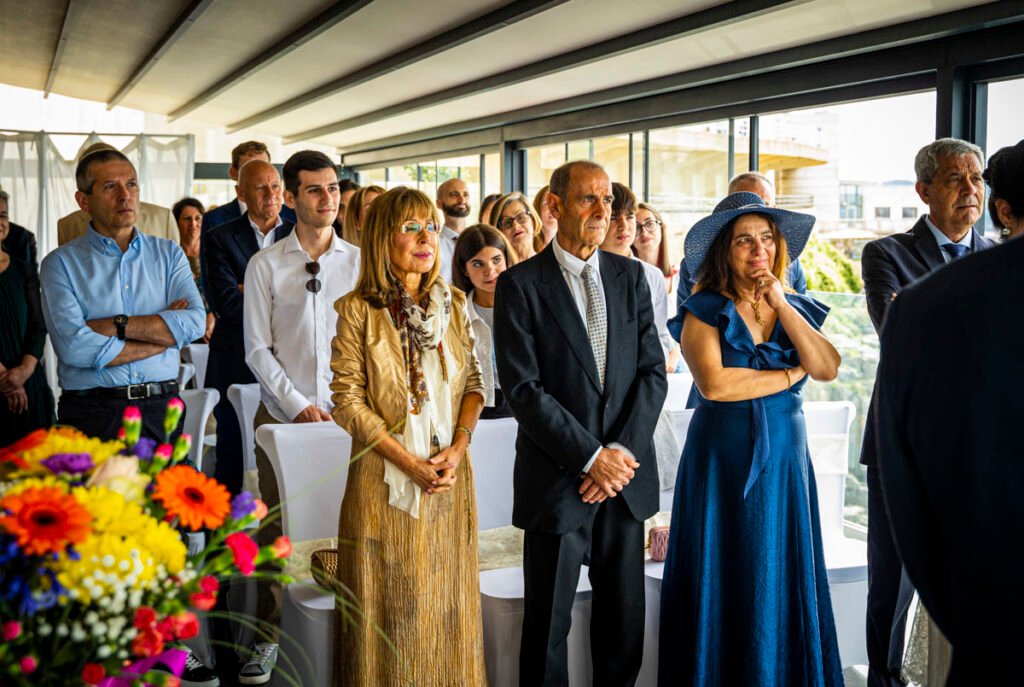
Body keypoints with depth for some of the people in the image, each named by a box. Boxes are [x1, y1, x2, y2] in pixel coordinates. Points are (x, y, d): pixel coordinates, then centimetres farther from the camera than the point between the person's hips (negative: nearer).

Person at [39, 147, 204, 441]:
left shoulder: (168, 253, 10)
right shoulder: (60, 263, 0)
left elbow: (195, 321, -6)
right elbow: (74, 347, -14)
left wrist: (117, 325, -13)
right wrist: (165, 333, -7)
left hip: (162, 408, 3)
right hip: (92, 414, -2)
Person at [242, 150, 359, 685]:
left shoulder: (359, 262, 6)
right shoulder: (265, 265, 2)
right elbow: (258, 349, 0)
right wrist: (300, 406, -7)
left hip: (346, 414, 1)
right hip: (282, 413, -1)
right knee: (276, 526, 4)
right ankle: (268, 635, 18)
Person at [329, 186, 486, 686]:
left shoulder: (452, 303, 7)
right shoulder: (358, 309, -6)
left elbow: (473, 382, 9)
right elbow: (348, 400, -9)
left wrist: (458, 447, -8)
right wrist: (408, 462, -14)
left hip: (449, 473, 4)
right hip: (385, 476, -4)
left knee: (446, 598, 12)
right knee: (390, 604, 5)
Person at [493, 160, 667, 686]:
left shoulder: (631, 277, 9)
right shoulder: (520, 284, -5)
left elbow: (652, 370, 5)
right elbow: (522, 388, -12)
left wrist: (625, 450, -8)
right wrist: (591, 457, -14)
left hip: (626, 472, 4)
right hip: (558, 480, -4)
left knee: (626, 618, 12)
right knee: (547, 625, 6)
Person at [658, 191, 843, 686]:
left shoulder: (797, 308, 9)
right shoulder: (706, 310, -4)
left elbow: (827, 369, -8)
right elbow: (713, 383, -19)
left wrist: (781, 306, -11)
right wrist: (790, 374, -9)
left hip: (785, 457, 4)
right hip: (723, 458, -3)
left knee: (782, 579, 9)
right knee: (728, 583, 4)